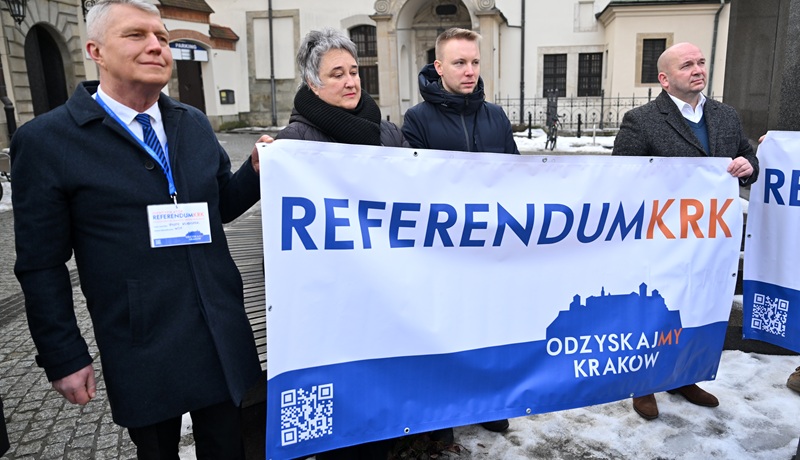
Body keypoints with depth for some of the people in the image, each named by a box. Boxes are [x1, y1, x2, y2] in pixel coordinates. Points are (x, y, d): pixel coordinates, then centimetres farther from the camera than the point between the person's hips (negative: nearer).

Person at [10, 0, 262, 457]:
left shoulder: (194, 123, 5)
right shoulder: (46, 140, -8)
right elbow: (42, 265, -5)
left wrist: (256, 170, -7)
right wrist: (64, 358, -5)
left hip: (223, 338, 4)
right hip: (140, 354, -3)